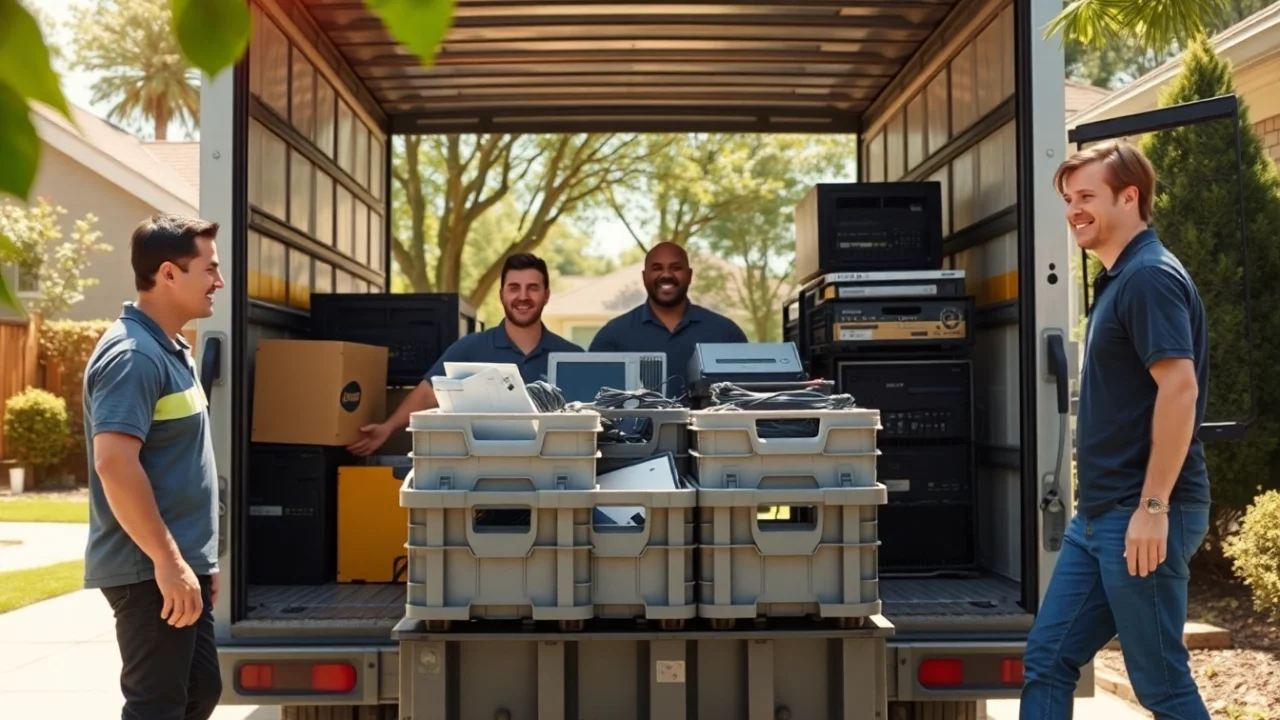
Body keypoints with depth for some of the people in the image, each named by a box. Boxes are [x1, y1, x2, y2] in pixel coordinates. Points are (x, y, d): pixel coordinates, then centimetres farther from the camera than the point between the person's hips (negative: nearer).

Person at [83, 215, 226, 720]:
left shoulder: (171, 349, 14)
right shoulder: (133, 355, -18)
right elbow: (115, 464, -27)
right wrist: (168, 561, -25)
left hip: (179, 563, 10)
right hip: (151, 571, -10)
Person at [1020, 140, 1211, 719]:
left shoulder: (1150, 276, -14)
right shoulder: (1118, 280, 16)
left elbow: (1179, 388, -22)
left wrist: (1153, 507, -24)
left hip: (1140, 514, -10)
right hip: (1101, 514, 10)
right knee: (1047, 661, 11)